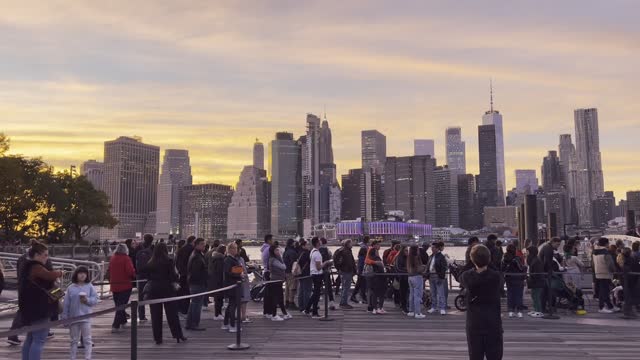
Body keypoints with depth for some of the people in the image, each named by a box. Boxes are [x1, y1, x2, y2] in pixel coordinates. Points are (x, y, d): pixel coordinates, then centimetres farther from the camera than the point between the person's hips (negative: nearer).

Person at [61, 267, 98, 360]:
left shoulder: (90, 287, 0)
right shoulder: (70, 288, 1)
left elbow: (95, 299, -1)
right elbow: (66, 303, 2)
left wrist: (87, 300, -19)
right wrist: (64, 317, 0)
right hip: (73, 318, 1)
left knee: (87, 340, 1)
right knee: (74, 340, 14)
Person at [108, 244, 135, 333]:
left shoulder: (112, 258, 5)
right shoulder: (126, 259, -13)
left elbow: (109, 271, 14)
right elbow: (131, 271, -19)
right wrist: (133, 276, 0)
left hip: (114, 286, 6)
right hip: (125, 285, -6)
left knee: (118, 305, 20)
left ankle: (123, 321, 34)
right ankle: (115, 326, -9)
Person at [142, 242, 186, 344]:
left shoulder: (150, 263, 3)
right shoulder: (169, 261, -8)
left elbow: (147, 276, 6)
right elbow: (173, 276, -11)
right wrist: (176, 279, 9)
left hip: (153, 290, 2)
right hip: (167, 289, -2)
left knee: (155, 315, 8)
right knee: (172, 314, 6)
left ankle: (157, 338, 10)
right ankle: (178, 335, 10)